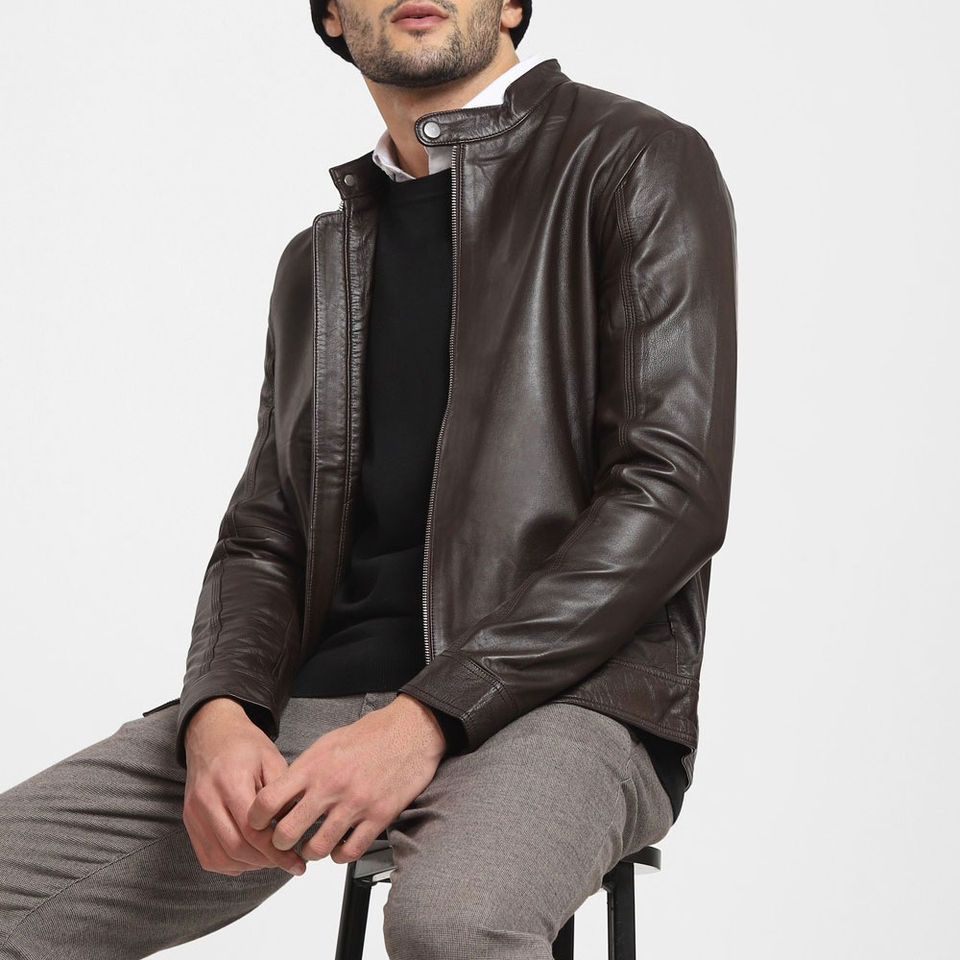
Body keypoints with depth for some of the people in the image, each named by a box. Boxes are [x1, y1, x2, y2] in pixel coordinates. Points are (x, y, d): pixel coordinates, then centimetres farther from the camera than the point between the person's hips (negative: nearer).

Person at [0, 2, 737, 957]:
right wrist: (219, 713, -6)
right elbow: (262, 538, 17)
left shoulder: (639, 164, 3)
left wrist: (430, 717, -16)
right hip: (315, 702, 5)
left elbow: (673, 490, -8)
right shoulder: (317, 261, 23)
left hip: (559, 690, -5)